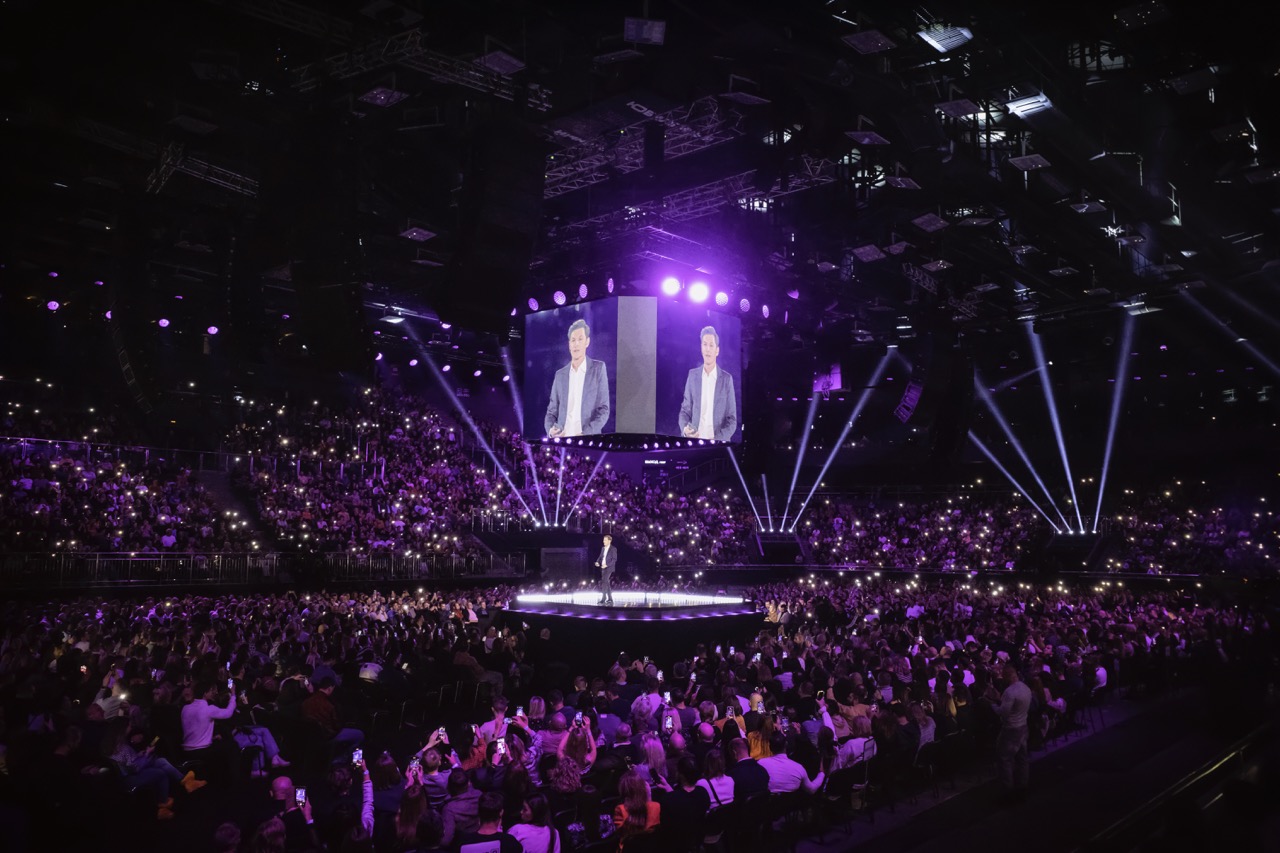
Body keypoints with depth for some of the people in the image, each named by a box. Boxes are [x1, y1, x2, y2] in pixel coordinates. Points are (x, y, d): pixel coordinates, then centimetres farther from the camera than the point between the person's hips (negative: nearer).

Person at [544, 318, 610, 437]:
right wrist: (551, 431, -6)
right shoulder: (560, 375, 13)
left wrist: (585, 434, -13)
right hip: (562, 440, 2)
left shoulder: (598, 368, 5)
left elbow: (603, 409, 0)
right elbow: (552, 412, 16)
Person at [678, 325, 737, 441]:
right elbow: (685, 411, 11)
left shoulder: (727, 379, 3)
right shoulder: (692, 375, 7)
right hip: (694, 441, 1)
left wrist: (717, 440, -12)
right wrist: (684, 429, -9)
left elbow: (732, 420, 3)